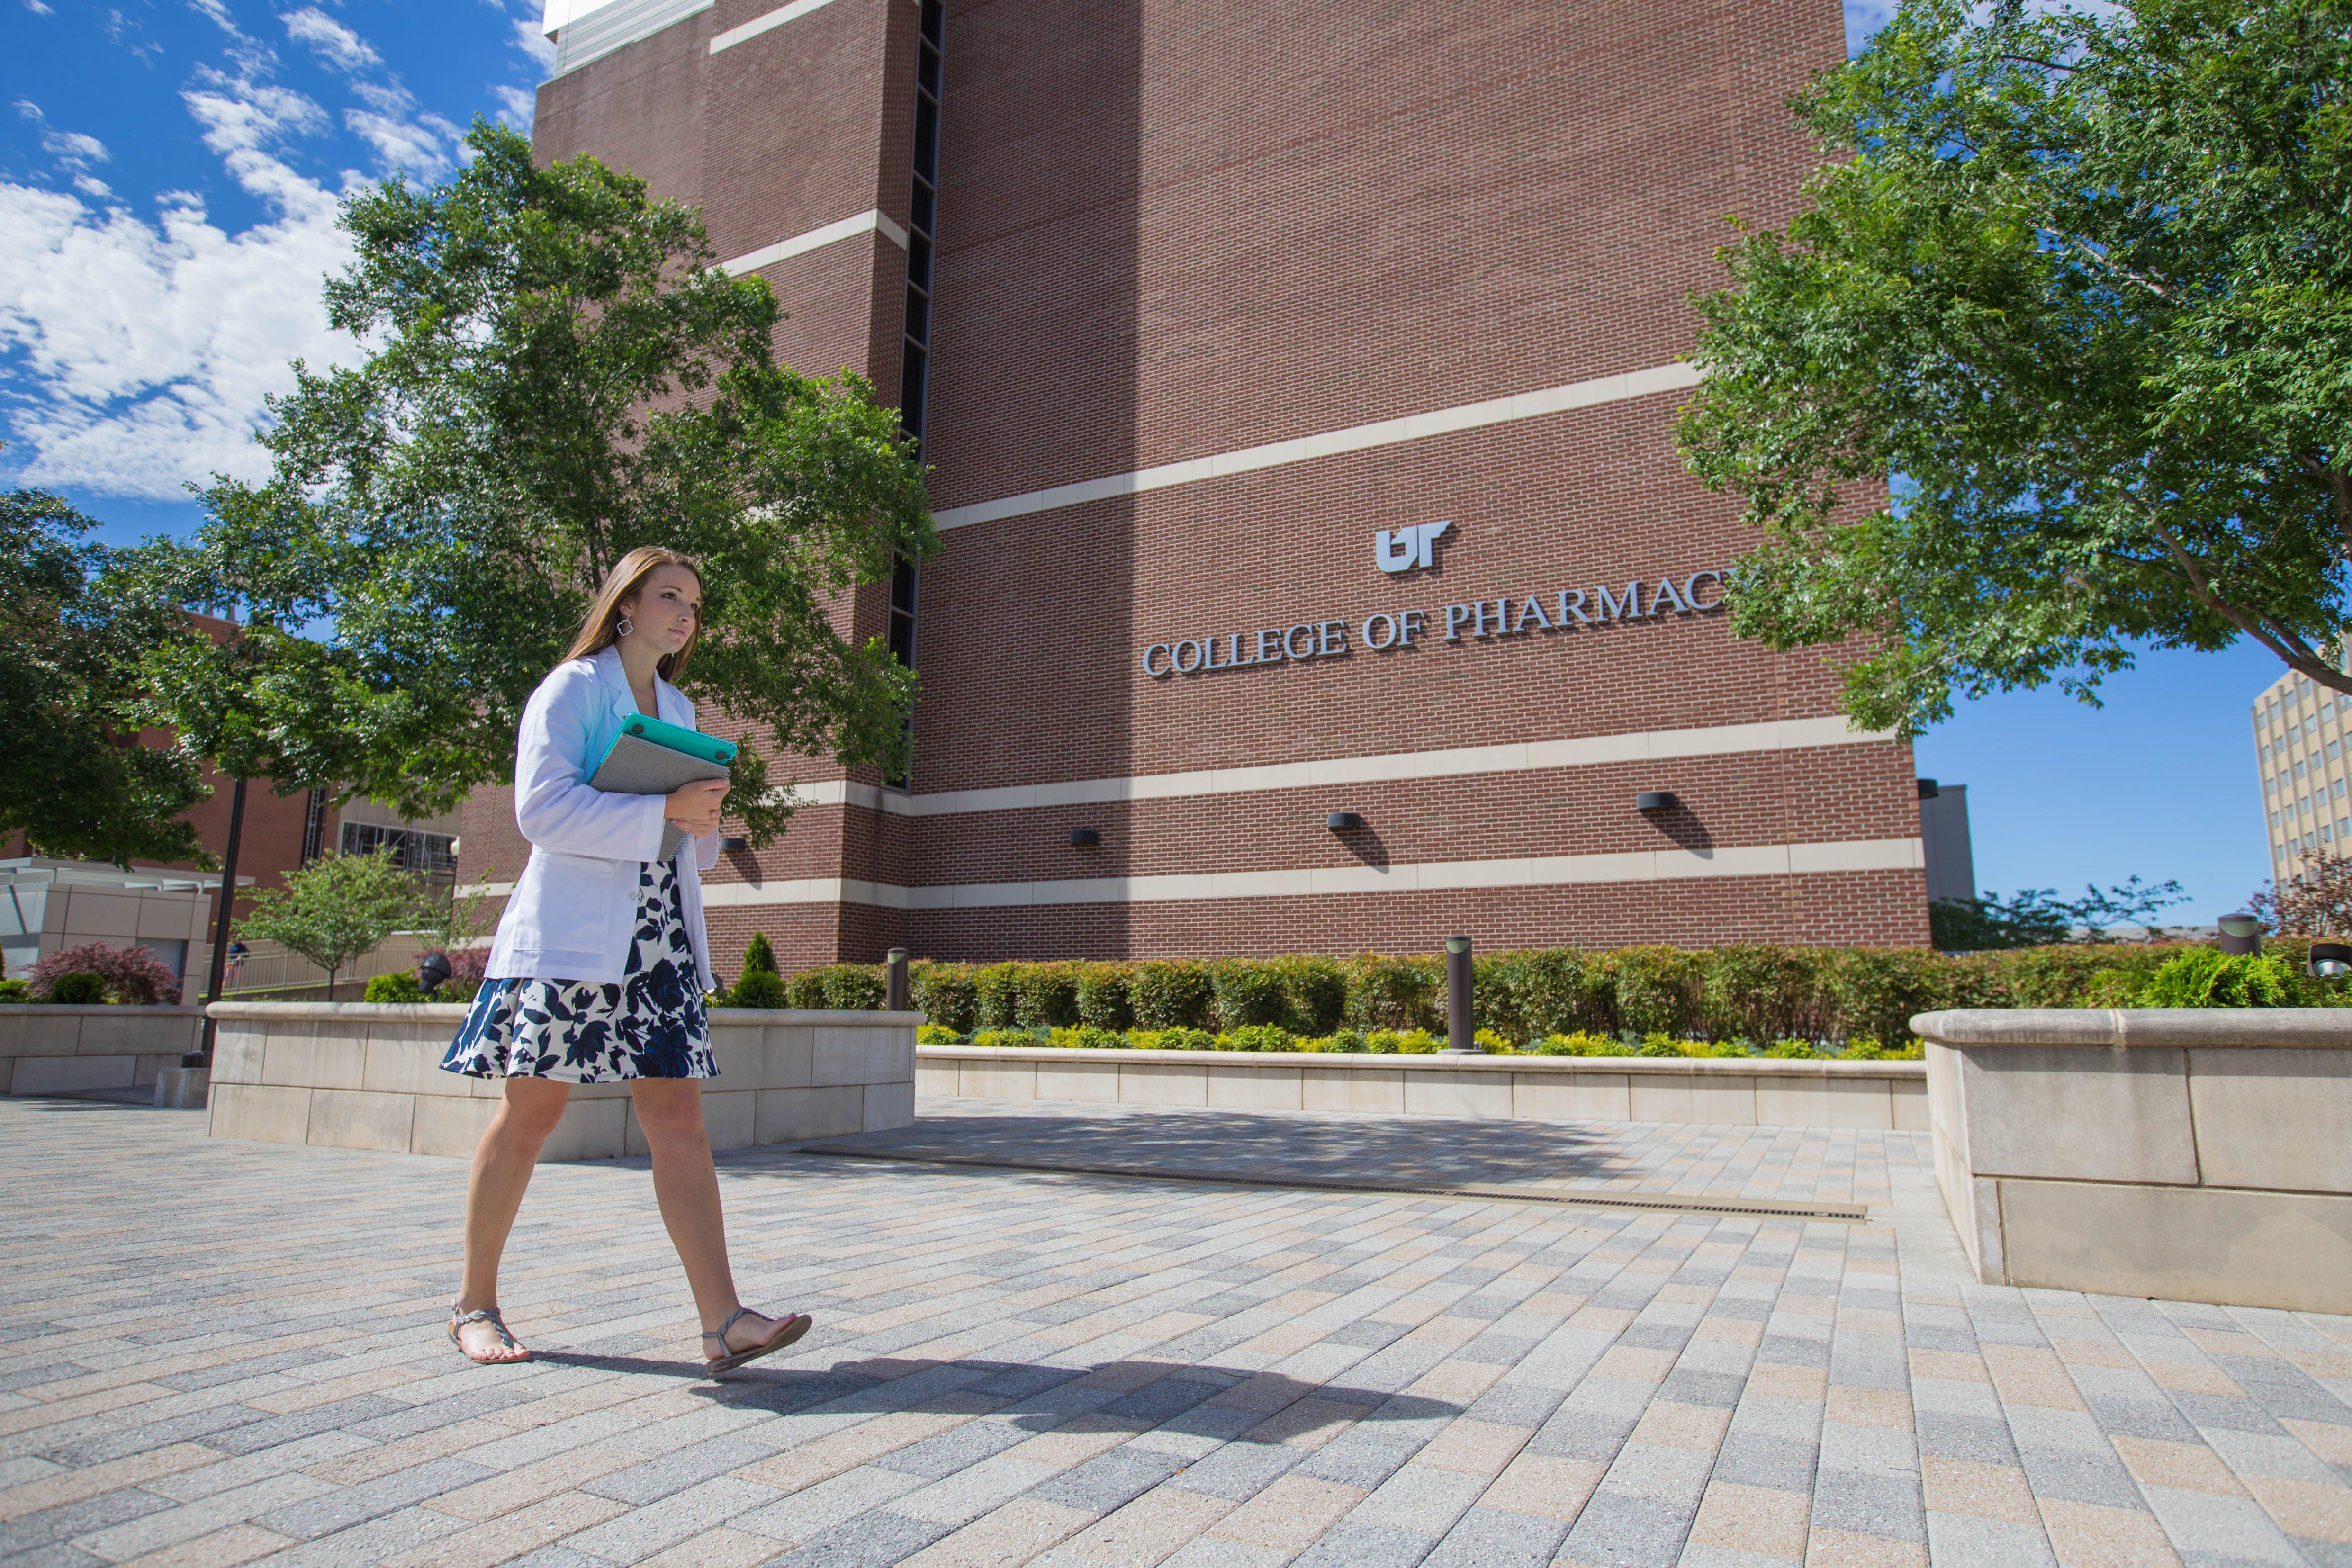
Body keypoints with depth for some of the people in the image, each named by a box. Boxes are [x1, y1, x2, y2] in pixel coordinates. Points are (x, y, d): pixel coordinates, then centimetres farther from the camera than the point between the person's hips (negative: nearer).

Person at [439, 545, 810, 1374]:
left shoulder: (679, 709, 20)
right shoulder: (571, 689, 0)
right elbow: (541, 806, -14)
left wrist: (704, 818, 0)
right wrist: (663, 810, -19)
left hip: (658, 935, 6)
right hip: (570, 931, -6)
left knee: (678, 1114, -2)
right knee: (531, 1112, 3)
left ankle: (723, 1321, -7)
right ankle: (474, 1302, 22)